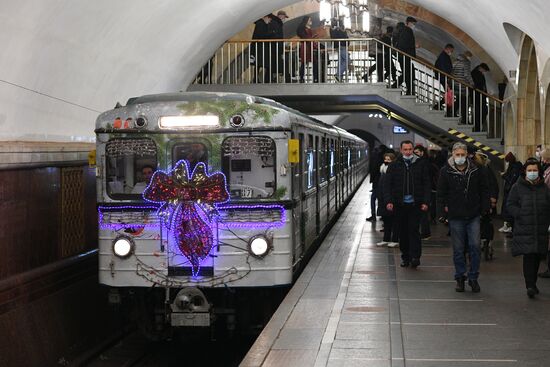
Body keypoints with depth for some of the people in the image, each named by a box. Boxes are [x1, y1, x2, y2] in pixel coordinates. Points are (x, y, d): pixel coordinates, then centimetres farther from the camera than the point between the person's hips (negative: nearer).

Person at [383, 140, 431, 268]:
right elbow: (387, 184, 4)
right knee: (403, 231, 8)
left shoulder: (421, 164, 3)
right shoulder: (394, 165, 5)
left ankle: (415, 257, -7)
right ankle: (405, 257, 16)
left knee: (414, 230, -7)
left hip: (415, 204, -2)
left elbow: (426, 184, 4)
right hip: (400, 204, 2)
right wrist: (388, 201, -8)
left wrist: (426, 202, -4)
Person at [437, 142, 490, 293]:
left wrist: (485, 209, 4)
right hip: (455, 217, -1)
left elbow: (484, 190, 10)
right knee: (458, 249, 6)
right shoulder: (446, 171, -1)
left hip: (474, 216, 1)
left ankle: (473, 278, 10)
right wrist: (442, 213, -3)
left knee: (475, 246, -1)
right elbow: (441, 194, 2)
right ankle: (460, 278, 17)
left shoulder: (476, 170, 3)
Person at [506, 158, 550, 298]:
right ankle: (530, 286, -14)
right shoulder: (517, 187, 2)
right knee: (528, 256, -12)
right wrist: (522, 214, -13)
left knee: (537, 257, 8)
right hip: (524, 229, -3)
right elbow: (510, 206, 1)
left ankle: (532, 283, 23)